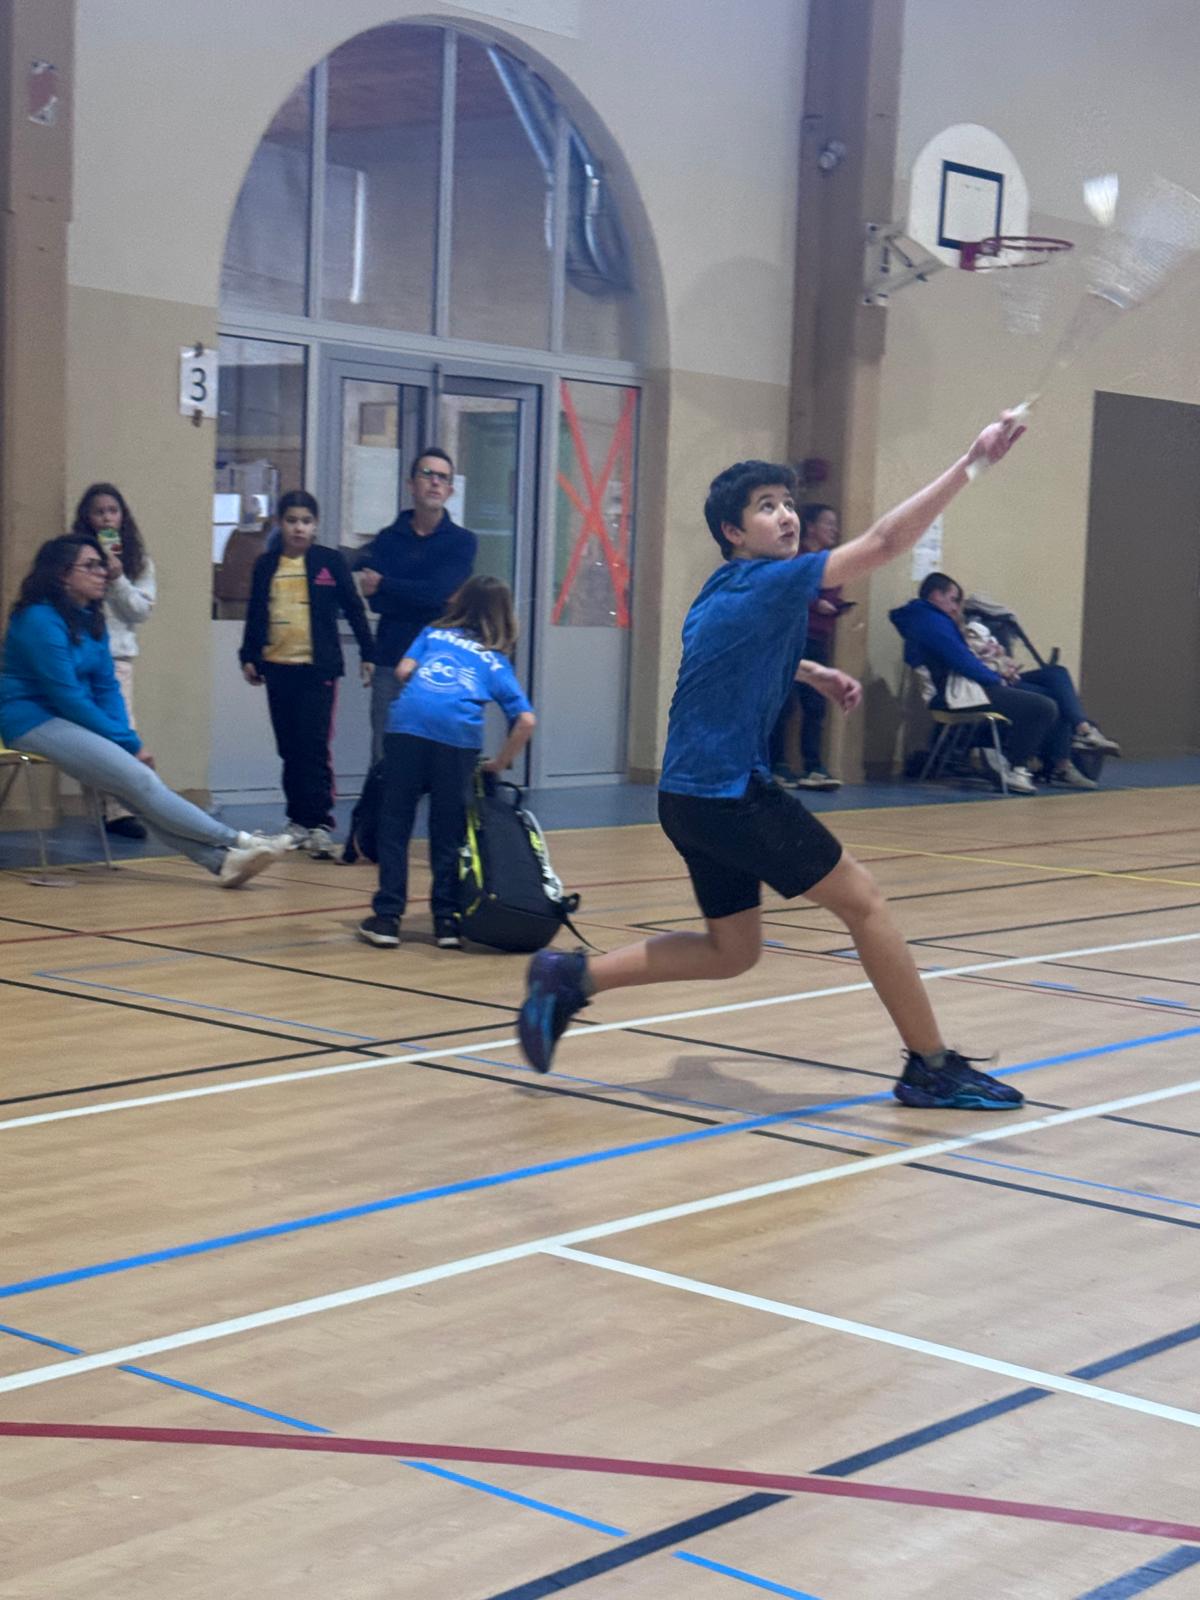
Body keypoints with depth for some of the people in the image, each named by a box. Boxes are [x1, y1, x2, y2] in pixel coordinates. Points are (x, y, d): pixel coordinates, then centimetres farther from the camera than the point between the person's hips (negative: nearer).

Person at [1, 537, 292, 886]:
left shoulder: (89, 620, 10)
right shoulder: (40, 620, -16)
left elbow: (105, 687, 11)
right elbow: (67, 697, -18)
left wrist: (128, 738, -6)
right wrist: (128, 742, -14)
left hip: (72, 721, 8)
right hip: (34, 721, -8)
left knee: (141, 779, -15)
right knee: (139, 780, -21)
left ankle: (222, 860, -30)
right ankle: (236, 842, -24)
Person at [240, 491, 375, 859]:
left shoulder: (330, 561, 1)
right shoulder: (266, 565, 9)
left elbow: (353, 608, 6)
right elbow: (255, 613, 16)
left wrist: (368, 653, 5)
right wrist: (249, 656, 12)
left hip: (317, 667, -4)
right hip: (277, 666, 4)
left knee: (314, 746, -10)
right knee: (289, 748, 9)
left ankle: (320, 824, -10)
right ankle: (298, 821, 17)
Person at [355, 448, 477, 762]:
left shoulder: (461, 542, 4)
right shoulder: (388, 539, 11)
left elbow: (438, 592, -11)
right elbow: (371, 597, -1)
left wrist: (383, 585, -3)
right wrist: (417, 597, -14)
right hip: (392, 661, 2)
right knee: (384, 755, 1)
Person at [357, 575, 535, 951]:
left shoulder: (433, 633, 26)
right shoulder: (496, 661, 23)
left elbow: (403, 671, 10)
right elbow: (525, 721, 12)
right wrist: (500, 763, 23)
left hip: (407, 724, 0)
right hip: (459, 736, 0)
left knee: (394, 825, 7)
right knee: (447, 833, 13)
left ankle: (387, 917, 5)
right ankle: (446, 919, 13)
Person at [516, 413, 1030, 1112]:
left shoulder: (727, 591, 13)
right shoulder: (767, 582, -14)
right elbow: (886, 541, -23)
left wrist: (813, 672, 24)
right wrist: (971, 462, -25)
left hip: (696, 795, 10)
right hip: (730, 793, -10)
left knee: (732, 950, 18)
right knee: (864, 900, -3)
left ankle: (572, 975, 14)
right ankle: (932, 1067, 3)